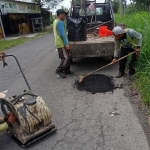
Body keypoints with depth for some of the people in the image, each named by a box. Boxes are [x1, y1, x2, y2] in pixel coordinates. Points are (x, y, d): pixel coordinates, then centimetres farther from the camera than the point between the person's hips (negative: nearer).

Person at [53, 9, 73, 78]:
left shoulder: (55, 21, 16)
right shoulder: (60, 22, -16)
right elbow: (62, 34, -23)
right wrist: (66, 44, -24)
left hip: (59, 43, 10)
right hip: (62, 44, -10)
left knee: (66, 57, 14)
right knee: (67, 58, -7)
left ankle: (66, 71, 18)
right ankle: (59, 70, -3)